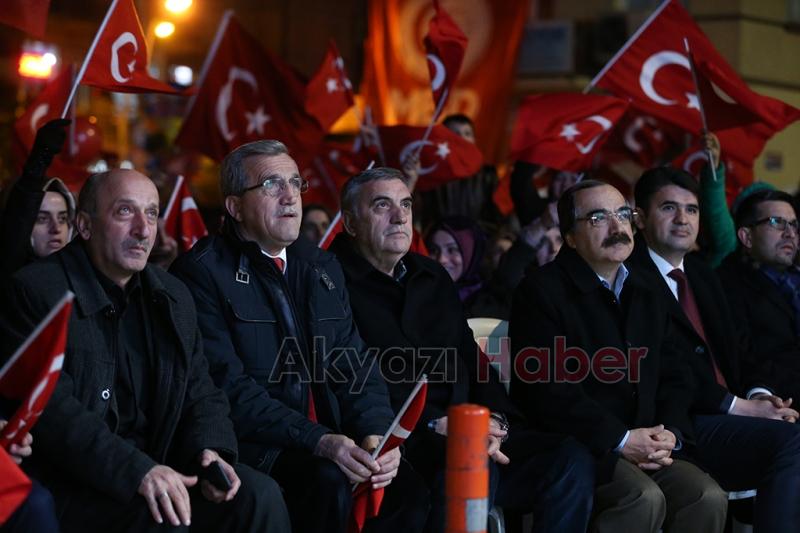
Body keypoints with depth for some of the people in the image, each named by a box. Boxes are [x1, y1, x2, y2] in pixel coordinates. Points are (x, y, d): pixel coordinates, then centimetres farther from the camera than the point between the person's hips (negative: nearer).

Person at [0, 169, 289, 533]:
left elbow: (201, 394, 14)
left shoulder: (174, 297, 12)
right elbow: (51, 407, -19)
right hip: (71, 486, -6)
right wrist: (136, 470, -29)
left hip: (156, 466, 6)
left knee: (259, 494, -16)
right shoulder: (35, 291, -8)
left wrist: (210, 451, -9)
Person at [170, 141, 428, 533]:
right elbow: (229, 387, -15)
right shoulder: (202, 272, -6)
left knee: (406, 485, -19)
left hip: (329, 440, 6)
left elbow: (355, 366, 11)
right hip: (250, 447, -6)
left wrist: (377, 433, -11)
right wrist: (319, 441, -25)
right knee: (329, 482, -32)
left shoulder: (323, 267, 16)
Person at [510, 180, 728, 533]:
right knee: (645, 499, -30)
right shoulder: (541, 291, -4)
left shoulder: (646, 296, 19)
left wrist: (670, 434, -3)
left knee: (708, 499, -18)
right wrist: (620, 440, -16)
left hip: (645, 449, 6)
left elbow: (671, 380, 19)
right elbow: (545, 390, -14)